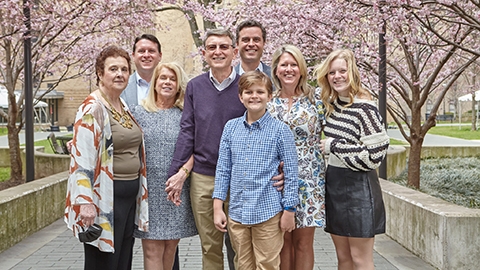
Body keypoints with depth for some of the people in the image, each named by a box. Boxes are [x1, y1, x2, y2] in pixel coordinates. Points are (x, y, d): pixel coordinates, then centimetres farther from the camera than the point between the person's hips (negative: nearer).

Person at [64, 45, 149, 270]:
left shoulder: (125, 107, 12)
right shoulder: (92, 109, -14)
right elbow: (82, 159, -20)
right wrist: (85, 202, -26)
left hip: (130, 195, 8)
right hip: (105, 197, -8)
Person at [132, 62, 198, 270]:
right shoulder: (139, 112, 7)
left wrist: (182, 173, -15)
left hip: (176, 190, 1)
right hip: (149, 190, 0)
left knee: (171, 245, 8)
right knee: (152, 249, -2)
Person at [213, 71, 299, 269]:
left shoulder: (280, 130, -5)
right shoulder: (230, 127, 4)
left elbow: (291, 173, -3)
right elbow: (223, 169, 7)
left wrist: (289, 210, -4)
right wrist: (217, 207, 4)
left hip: (268, 213, -3)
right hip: (236, 213, 4)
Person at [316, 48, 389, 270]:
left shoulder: (364, 108, -14)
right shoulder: (331, 105, 8)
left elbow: (374, 155, -19)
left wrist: (333, 145, -14)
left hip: (358, 187, -7)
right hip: (333, 183, 7)